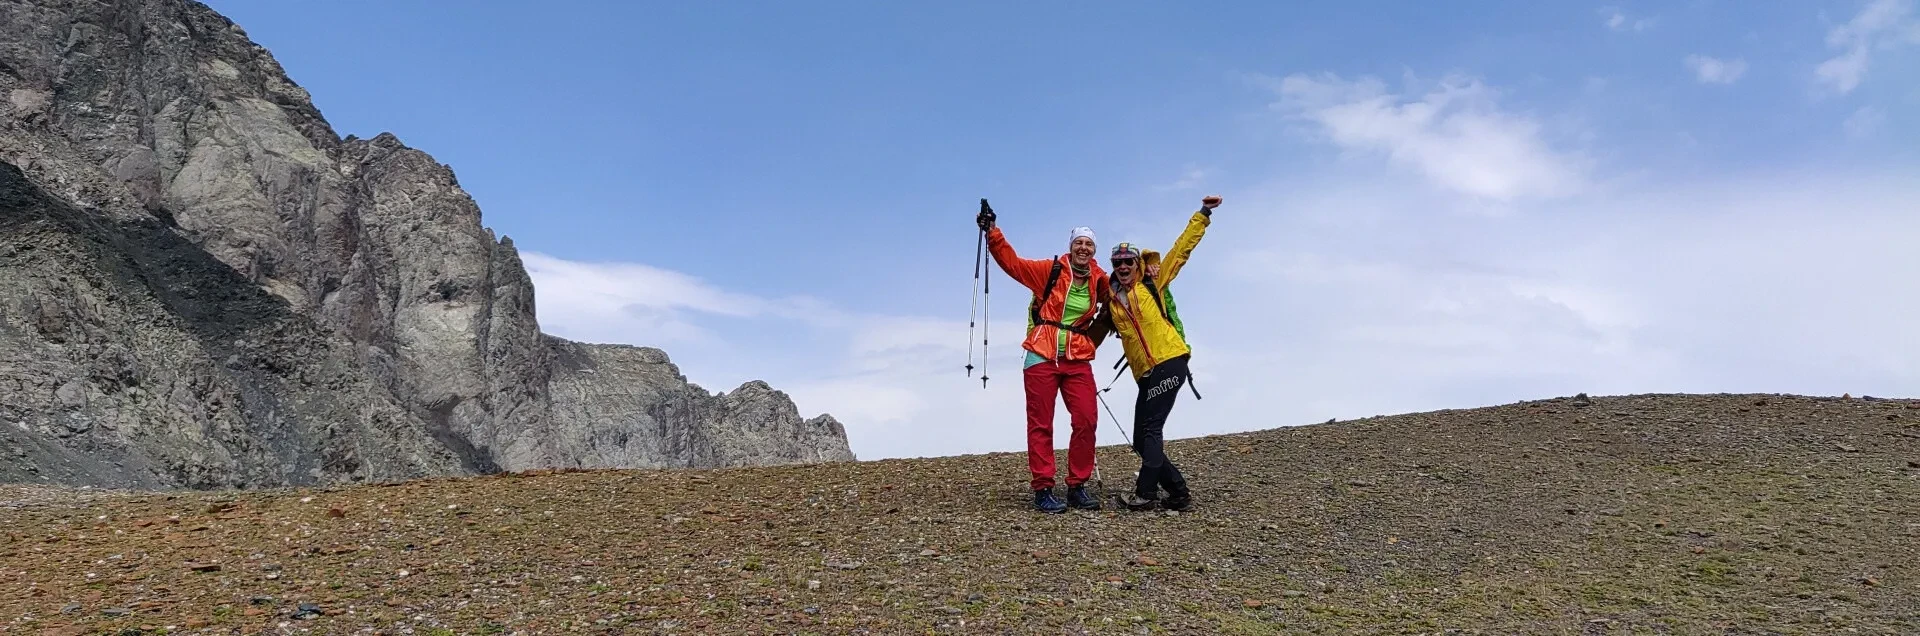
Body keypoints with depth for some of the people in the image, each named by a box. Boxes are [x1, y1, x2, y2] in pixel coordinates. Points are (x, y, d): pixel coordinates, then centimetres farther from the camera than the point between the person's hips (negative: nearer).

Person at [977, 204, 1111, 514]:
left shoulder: (1100, 281, 6)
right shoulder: (1050, 270, -2)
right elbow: (1011, 262, -8)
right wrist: (992, 232, -17)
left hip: (1078, 360, 3)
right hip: (1042, 357, -3)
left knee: (1087, 421, -3)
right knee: (1041, 425, -1)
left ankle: (1077, 487, 8)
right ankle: (1042, 489, 3)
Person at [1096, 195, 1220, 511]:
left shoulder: (1152, 283, 3)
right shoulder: (1111, 301, 14)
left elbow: (1182, 248, 2)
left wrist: (1203, 215, -2)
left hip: (1169, 363, -6)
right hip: (1145, 374, 6)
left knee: (1150, 429, -12)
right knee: (1142, 440, 5)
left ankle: (1145, 493, -9)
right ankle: (1179, 491, 14)